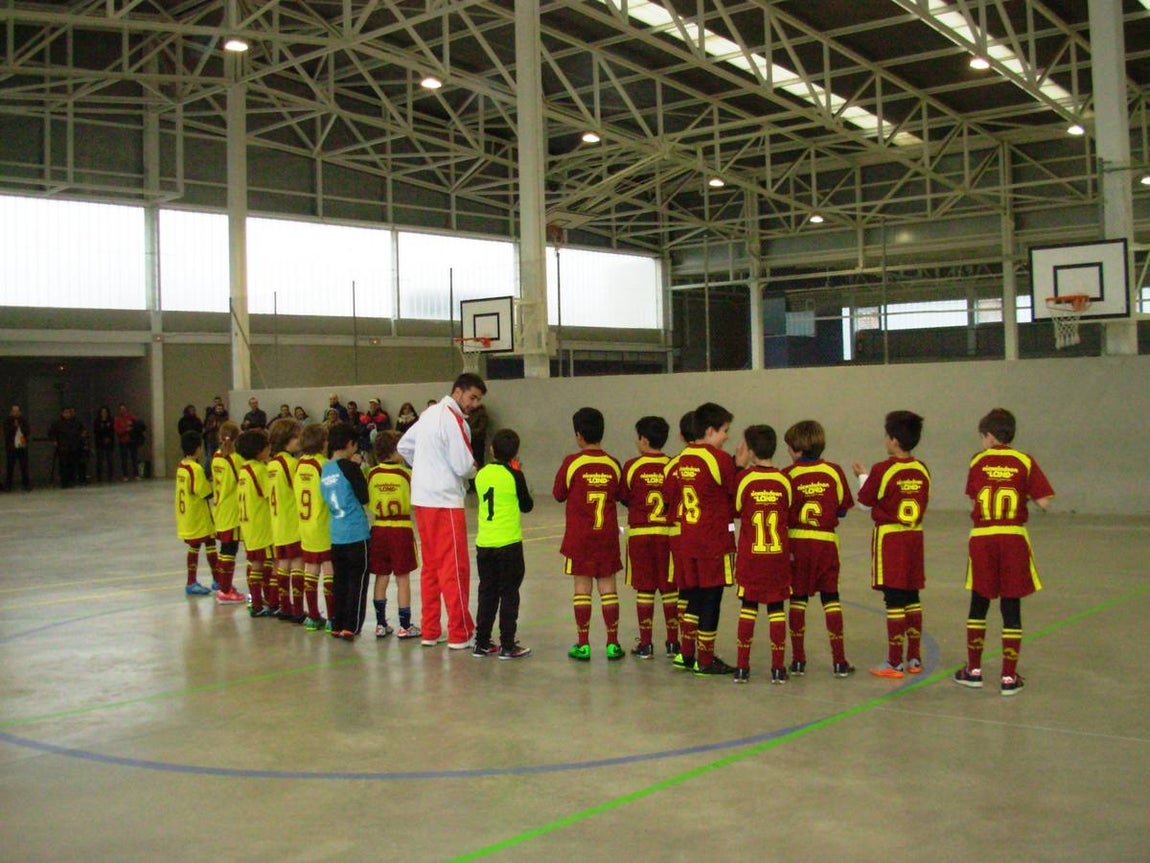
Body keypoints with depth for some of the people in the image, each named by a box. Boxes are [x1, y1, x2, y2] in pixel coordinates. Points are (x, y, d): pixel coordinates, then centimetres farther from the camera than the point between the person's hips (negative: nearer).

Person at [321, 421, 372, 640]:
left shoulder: (325, 469, 7)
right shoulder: (349, 466, -13)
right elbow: (364, 497, -9)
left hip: (336, 535, 6)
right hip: (356, 533, -6)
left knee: (340, 581, 13)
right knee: (357, 581, 2)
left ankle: (337, 625, 17)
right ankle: (350, 627, 1)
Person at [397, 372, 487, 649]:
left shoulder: (430, 413, 13)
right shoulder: (454, 419, -15)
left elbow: (403, 446, 21)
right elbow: (464, 466, -18)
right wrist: (475, 469, 4)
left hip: (422, 499, 9)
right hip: (445, 501, -9)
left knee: (431, 566, 14)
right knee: (455, 568, -2)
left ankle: (430, 631, 19)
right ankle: (460, 634, 3)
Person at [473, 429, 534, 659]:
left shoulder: (481, 475, 3)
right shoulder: (514, 476, -9)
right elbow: (527, 506, 2)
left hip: (484, 543, 4)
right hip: (508, 543, -4)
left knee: (486, 593, 12)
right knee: (509, 594, 3)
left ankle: (482, 643, 16)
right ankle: (507, 645, 5)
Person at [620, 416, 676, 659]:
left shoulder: (632, 466, -6)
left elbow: (624, 498, 4)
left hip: (640, 532, -1)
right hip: (668, 532, 2)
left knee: (644, 589, 4)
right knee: (669, 588, 10)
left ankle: (645, 644, 7)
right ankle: (673, 642, 14)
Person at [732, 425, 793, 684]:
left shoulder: (744, 478, -8)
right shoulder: (784, 480, -2)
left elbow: (735, 510, 5)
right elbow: (790, 515, 5)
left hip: (750, 555, -1)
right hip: (779, 555, 1)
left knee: (748, 607, 7)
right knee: (777, 609, 6)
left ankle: (742, 666, 9)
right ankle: (778, 667, 7)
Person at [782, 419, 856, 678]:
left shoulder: (788, 474, -7)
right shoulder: (834, 471, -1)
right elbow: (843, 509, 5)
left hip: (796, 541, -1)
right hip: (826, 541, 1)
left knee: (797, 599, 8)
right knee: (831, 599, 9)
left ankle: (798, 660, 10)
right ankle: (839, 661, 8)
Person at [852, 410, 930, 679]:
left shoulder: (882, 470, -14)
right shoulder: (922, 470, 2)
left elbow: (865, 500, -3)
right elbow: (921, 503, 12)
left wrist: (862, 476, 16)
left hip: (889, 537, -6)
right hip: (915, 536, 6)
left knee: (894, 601, -3)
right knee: (912, 599, 13)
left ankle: (894, 663, 0)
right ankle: (914, 658, 20)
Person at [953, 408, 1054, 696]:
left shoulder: (978, 461, 1)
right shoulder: (1025, 462, -2)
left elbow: (973, 497, 6)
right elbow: (1043, 502, -5)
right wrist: (1023, 490, 12)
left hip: (982, 538, 1)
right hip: (1014, 538, -1)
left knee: (979, 605, 12)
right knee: (1011, 608, 4)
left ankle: (973, 670, 19)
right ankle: (1009, 677, 6)